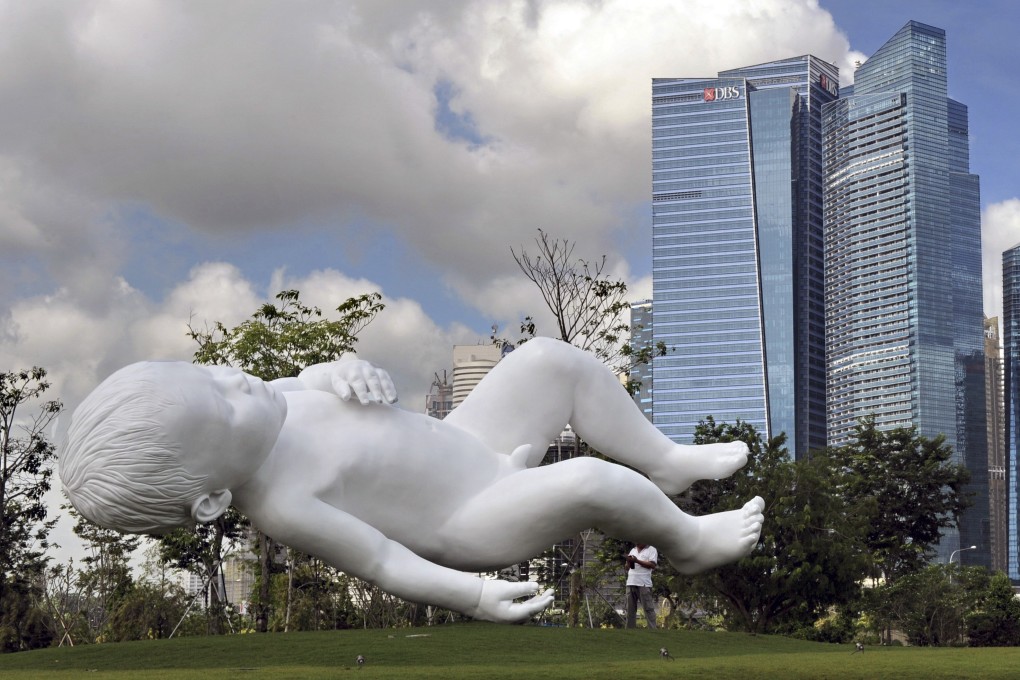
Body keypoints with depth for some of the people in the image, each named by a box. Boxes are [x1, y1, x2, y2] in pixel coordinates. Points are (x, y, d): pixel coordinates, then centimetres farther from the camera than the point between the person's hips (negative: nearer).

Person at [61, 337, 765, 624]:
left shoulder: (264, 407, -10)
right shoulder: (283, 505, -30)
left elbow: (307, 379, 9)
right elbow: (382, 560, -26)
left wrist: (344, 371, -13)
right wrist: (472, 596, -29)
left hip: (466, 438, 8)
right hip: (475, 520, -8)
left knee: (554, 358, 5)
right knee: (590, 482, -28)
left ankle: (666, 461, 24)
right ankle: (687, 539, 5)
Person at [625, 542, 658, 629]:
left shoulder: (651, 550, 1)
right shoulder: (633, 550, 20)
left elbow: (653, 565, -11)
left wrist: (637, 561, -14)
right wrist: (629, 561, -1)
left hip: (643, 584, -6)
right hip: (631, 583, 6)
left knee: (648, 609, -7)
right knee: (630, 609, 7)